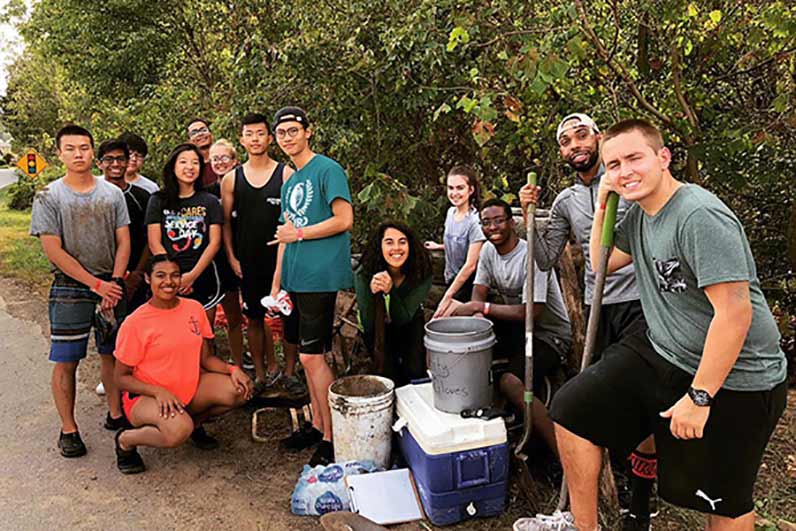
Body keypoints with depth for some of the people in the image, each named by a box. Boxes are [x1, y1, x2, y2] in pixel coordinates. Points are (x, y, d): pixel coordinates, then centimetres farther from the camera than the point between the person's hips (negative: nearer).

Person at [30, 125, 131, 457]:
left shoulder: (112, 194, 5)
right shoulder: (48, 198, -3)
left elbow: (123, 242, 4)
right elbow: (54, 251, -8)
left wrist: (114, 283, -8)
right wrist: (96, 284, -12)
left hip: (111, 286, 3)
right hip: (70, 290, -2)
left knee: (112, 355, 10)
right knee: (66, 361, 2)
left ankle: (116, 414, 24)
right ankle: (68, 429, 14)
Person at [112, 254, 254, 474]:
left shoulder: (194, 309, 0)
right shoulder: (135, 323, -13)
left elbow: (206, 359, 6)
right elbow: (121, 378, -8)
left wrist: (232, 369, -14)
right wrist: (159, 391, -25)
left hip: (190, 387, 5)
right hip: (145, 396, -5)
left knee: (240, 391, -18)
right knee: (179, 430, -34)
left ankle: (194, 421, 10)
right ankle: (125, 440, -1)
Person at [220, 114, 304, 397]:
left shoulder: (287, 173, 1)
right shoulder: (231, 179, 7)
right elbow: (226, 222, 10)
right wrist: (231, 257, 2)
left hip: (282, 257, -2)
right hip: (248, 261, 2)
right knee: (254, 318, 9)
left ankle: (289, 372, 18)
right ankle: (263, 372, 22)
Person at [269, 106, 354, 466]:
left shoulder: (327, 169, -5)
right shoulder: (289, 183, 19)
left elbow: (344, 220, -14)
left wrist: (299, 233, -7)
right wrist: (276, 284, 15)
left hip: (320, 277, -8)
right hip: (296, 279, 8)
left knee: (312, 355, -7)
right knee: (309, 355, 13)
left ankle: (332, 437, 5)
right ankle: (317, 425, 25)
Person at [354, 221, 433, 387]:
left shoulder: (422, 273, -25)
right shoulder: (363, 274, -27)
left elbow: (403, 318, -26)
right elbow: (367, 325, -29)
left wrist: (390, 291, -45)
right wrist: (371, 291, -47)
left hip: (409, 325, 1)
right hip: (378, 329, -1)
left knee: (415, 370, -21)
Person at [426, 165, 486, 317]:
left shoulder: (475, 221, -21)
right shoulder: (450, 212, 1)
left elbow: (470, 265, -22)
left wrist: (448, 297, -22)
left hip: (466, 284, -7)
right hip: (452, 281, 7)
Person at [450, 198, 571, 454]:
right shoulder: (488, 250, 2)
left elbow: (530, 313, -27)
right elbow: (478, 298, -2)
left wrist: (482, 307, -26)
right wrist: (476, 315, -26)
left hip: (548, 335, -7)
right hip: (515, 328, 8)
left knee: (510, 382, -30)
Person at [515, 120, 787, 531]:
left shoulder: (700, 216, -23)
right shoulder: (639, 212, 5)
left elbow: (735, 311, -26)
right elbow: (602, 263, 19)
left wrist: (699, 396, -22)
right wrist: (602, 206, 5)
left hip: (734, 378, -8)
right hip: (662, 355, 8)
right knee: (573, 407, 1)